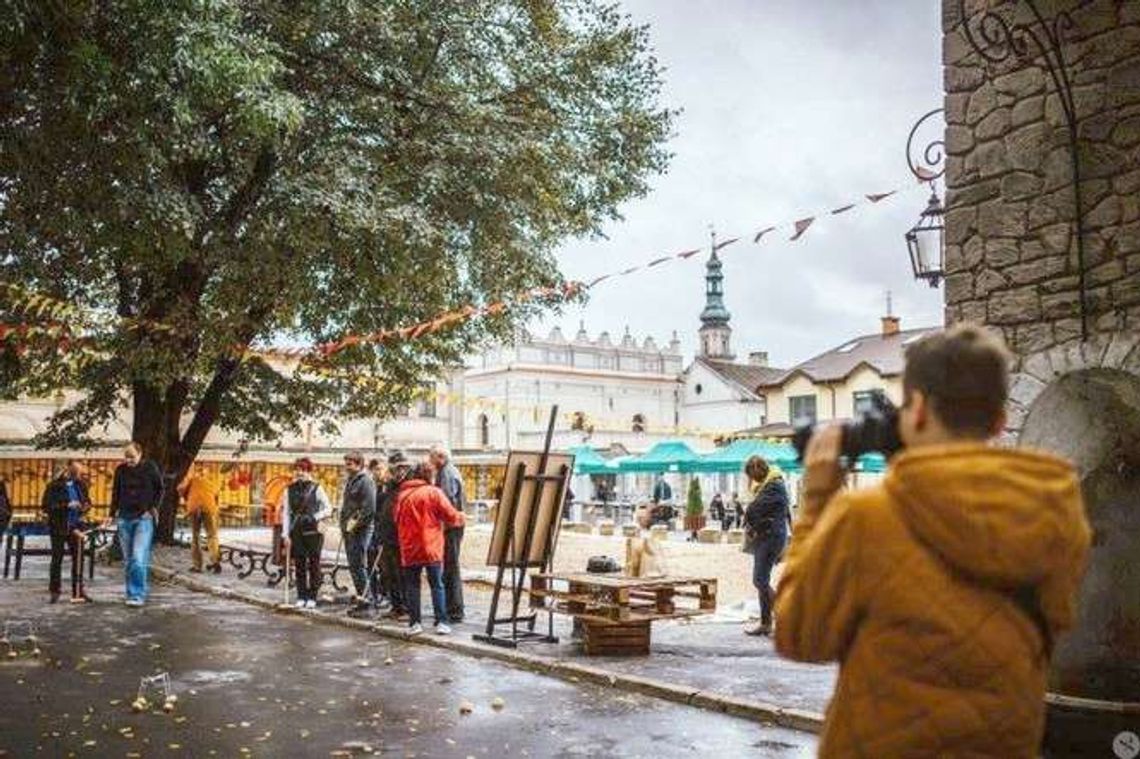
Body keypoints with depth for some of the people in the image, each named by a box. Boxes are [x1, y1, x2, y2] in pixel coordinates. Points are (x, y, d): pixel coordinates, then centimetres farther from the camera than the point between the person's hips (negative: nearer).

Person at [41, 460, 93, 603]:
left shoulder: (81, 485, 6)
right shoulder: (54, 486, -9)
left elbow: (87, 501, 18)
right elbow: (46, 506, -13)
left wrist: (85, 507, -6)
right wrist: (67, 505, -22)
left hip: (76, 526, 4)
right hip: (59, 527, -4)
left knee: (78, 559, 3)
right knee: (57, 560, 5)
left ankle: (78, 592, 9)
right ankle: (54, 592, 15)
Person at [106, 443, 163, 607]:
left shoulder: (150, 468, -3)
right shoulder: (120, 470, 5)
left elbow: (159, 490, 5)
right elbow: (115, 493, 15)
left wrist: (153, 509, -5)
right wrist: (112, 514, 8)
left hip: (144, 519, -4)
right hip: (124, 518, 4)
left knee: (139, 558, -14)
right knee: (128, 560, 8)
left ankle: (138, 595, -11)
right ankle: (132, 593, 17)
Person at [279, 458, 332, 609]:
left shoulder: (316, 488, 0)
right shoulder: (289, 490, 8)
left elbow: (328, 508, 4)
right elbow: (286, 513, 8)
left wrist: (315, 517, -11)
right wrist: (286, 535, 3)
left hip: (313, 531, -3)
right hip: (296, 532, 3)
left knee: (313, 565, 1)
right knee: (299, 565, 6)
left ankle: (312, 597, 8)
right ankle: (301, 597, 14)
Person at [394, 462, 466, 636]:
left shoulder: (401, 495, 8)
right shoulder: (434, 492, -4)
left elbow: (397, 520, 17)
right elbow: (450, 516, -5)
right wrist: (461, 518, 14)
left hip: (409, 549, 3)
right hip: (431, 548, -3)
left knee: (412, 586, 9)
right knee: (437, 585, 3)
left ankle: (414, 623, 7)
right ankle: (441, 622, -2)